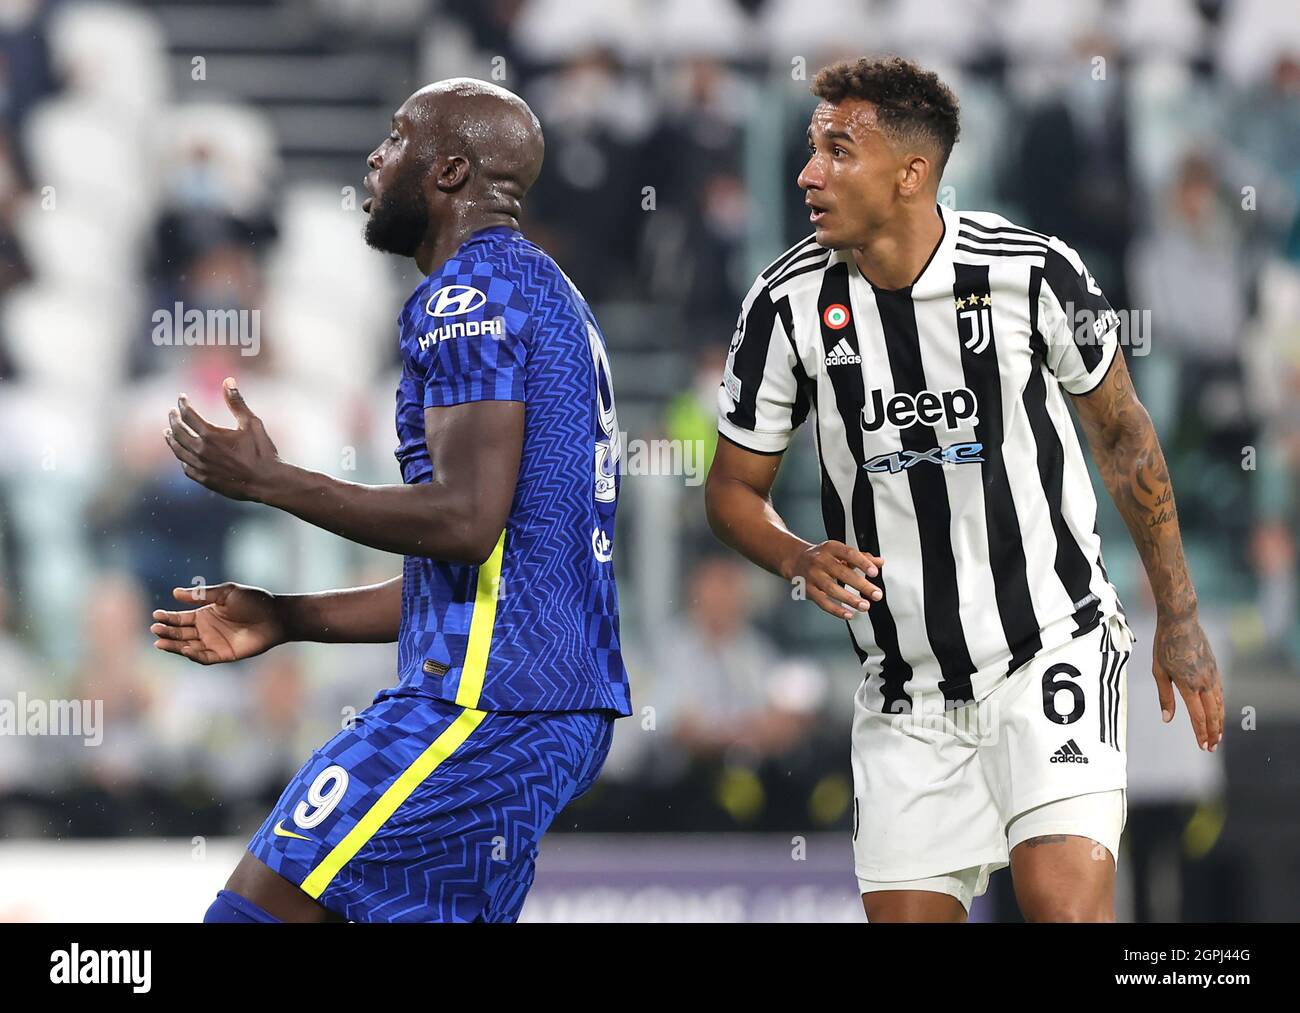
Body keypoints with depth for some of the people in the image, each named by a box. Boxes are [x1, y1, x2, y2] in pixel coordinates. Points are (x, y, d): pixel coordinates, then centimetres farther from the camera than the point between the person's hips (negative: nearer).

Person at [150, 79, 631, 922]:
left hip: (483, 700, -11)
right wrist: (285, 621, 24)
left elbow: (466, 521, -21)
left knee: (260, 911, -12)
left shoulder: (472, 291, -9)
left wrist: (268, 482, -11)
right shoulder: (549, 296, 24)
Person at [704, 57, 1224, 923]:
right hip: (907, 683, 3)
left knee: (1063, 902, -21)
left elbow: (1123, 434, 4)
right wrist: (800, 560, -17)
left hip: (1052, 647, -3)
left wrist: (1179, 620, 8)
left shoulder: (1032, 273, -11)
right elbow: (734, 487, 6)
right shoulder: (790, 305, -6)